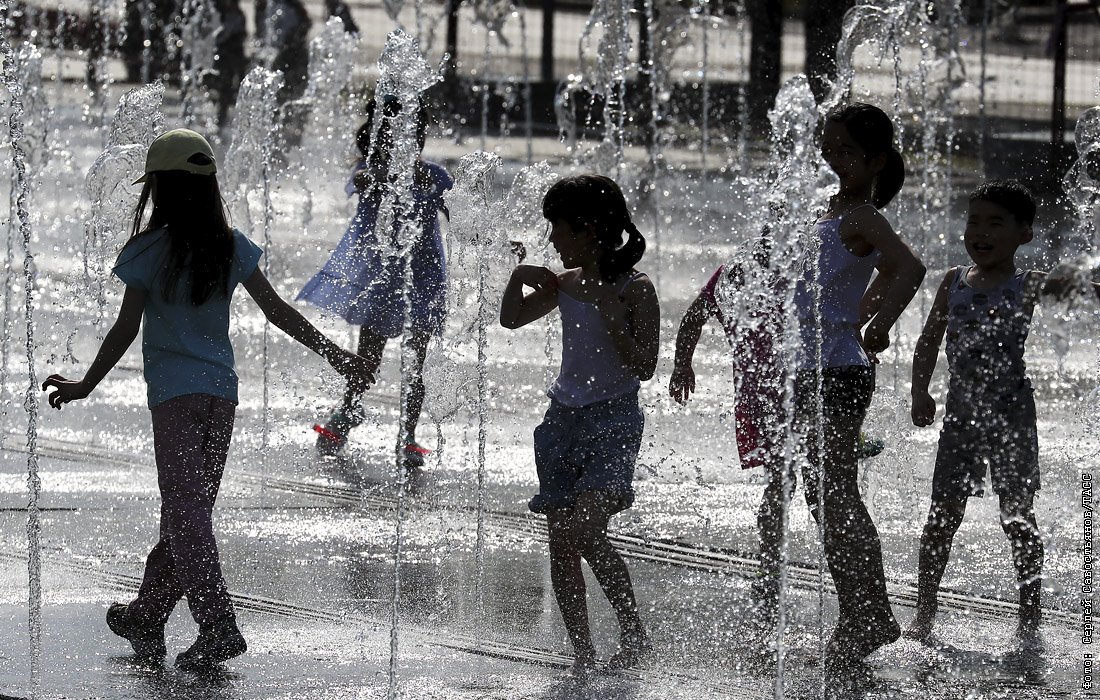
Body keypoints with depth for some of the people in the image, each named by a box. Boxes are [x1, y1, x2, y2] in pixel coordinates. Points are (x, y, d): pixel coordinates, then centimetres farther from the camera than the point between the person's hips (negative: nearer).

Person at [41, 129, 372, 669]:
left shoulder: (149, 251, -8)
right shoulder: (230, 247, 5)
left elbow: (126, 329, -9)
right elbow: (277, 311, 4)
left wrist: (86, 385, -1)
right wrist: (334, 354, 10)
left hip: (174, 394, -5)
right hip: (221, 391, 5)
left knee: (186, 514, -5)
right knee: (187, 510, 14)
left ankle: (218, 627, -16)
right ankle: (147, 620, 26)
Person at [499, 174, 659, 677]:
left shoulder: (634, 290, -8)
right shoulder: (567, 285, 9)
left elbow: (644, 367, -14)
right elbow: (511, 319, 22)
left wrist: (606, 309, -21)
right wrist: (519, 277, 3)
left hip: (613, 420, -7)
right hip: (564, 417, 7)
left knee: (585, 532, -23)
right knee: (561, 544, 1)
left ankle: (633, 632, -8)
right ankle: (582, 654, 6)